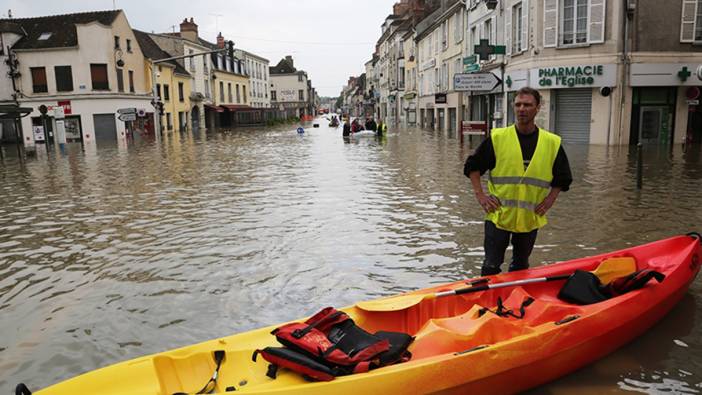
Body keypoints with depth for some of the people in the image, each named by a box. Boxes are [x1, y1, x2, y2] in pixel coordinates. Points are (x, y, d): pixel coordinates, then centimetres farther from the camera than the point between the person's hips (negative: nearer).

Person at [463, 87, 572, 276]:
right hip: (499, 215, -2)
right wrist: (480, 195, -6)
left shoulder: (552, 143, 1)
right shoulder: (498, 137, -4)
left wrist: (549, 200, -1)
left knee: (520, 266, 17)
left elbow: (563, 178, 12)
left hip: (530, 218, 2)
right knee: (491, 265, 2)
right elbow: (472, 166, 2)